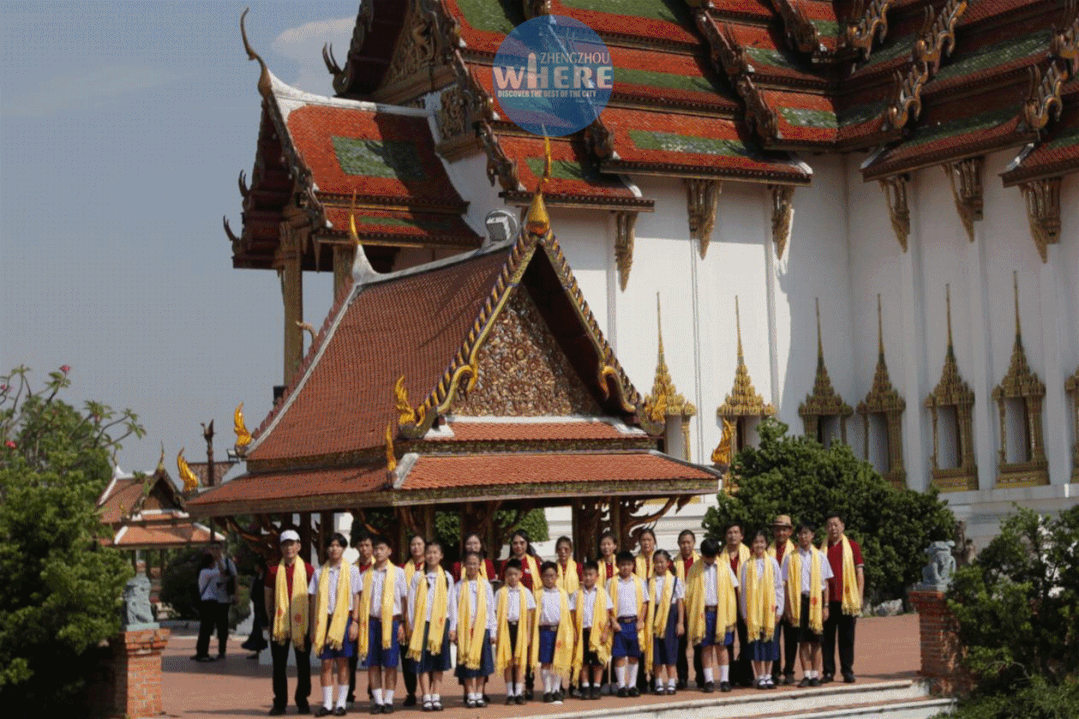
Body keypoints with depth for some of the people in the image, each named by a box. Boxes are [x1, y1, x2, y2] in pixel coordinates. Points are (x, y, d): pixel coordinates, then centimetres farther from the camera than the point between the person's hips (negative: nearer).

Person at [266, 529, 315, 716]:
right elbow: (268, 598, 9)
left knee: (303, 664, 6)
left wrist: (311, 621, 0)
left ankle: (302, 701, 16)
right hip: (279, 624, 1)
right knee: (279, 665, 3)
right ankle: (279, 702, 11)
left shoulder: (308, 569, 2)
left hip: (302, 623, -1)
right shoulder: (274, 570, 5)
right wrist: (272, 619, 5)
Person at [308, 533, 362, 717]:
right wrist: (313, 627, 4)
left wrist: (354, 622, -6)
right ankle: (327, 704, 4)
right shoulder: (319, 572, 8)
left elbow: (356, 598, 2)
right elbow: (313, 600, 8)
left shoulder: (351, 570, 4)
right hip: (325, 619, 2)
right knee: (326, 663, 1)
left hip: (344, 619, -2)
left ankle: (341, 703, 5)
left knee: (342, 662, 0)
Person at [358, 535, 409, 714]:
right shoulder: (366, 574, 11)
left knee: (390, 664, 0)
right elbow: (362, 600, 11)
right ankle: (377, 700, 8)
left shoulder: (397, 572, 5)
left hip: (391, 621, -2)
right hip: (372, 621, 2)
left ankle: (388, 700, 7)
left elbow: (405, 599, 5)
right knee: (372, 663, 2)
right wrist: (360, 623, 2)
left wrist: (402, 624, -2)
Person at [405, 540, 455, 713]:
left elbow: (452, 603, 9)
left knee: (439, 663, 4)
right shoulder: (417, 577, 3)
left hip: (441, 623, 1)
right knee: (423, 663, -2)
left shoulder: (446, 577, 7)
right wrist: (411, 625, -2)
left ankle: (436, 697, 9)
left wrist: (452, 626, 5)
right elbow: (411, 602, 3)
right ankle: (426, 698, 0)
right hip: (422, 623, -1)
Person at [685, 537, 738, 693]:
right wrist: (691, 615, -4)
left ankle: (724, 680, 7)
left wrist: (731, 615, 1)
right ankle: (709, 681, 7)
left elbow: (733, 590, 6)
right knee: (706, 647, 2)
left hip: (721, 612, 0)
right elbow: (689, 592, 3)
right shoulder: (695, 569, 2)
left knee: (721, 646, 1)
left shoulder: (724, 567, 4)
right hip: (702, 613, 0)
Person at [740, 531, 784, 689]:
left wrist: (779, 609, -1)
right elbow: (744, 589, 2)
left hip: (770, 608, 1)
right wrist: (744, 613, -2)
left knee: (770, 641, 3)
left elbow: (779, 587, 5)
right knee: (756, 643, 1)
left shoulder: (772, 562, 3)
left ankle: (768, 675, 12)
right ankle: (759, 676, 7)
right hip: (753, 609, -1)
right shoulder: (747, 565, 1)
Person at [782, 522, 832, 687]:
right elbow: (787, 584, 3)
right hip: (799, 601, 0)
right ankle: (806, 675, 6)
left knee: (815, 641, 2)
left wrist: (825, 606, 1)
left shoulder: (819, 556, 6)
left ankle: (815, 675, 8)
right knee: (803, 641, 1)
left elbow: (825, 582, 7)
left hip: (816, 600, 0)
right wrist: (788, 608, -3)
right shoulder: (791, 557, 4)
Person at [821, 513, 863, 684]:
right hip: (827, 600, 2)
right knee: (827, 637, 2)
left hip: (848, 599, -1)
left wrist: (859, 598, -2)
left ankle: (847, 671, 9)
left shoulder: (852, 546, 5)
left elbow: (859, 572, 5)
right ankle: (828, 671, 8)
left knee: (847, 637, 2)